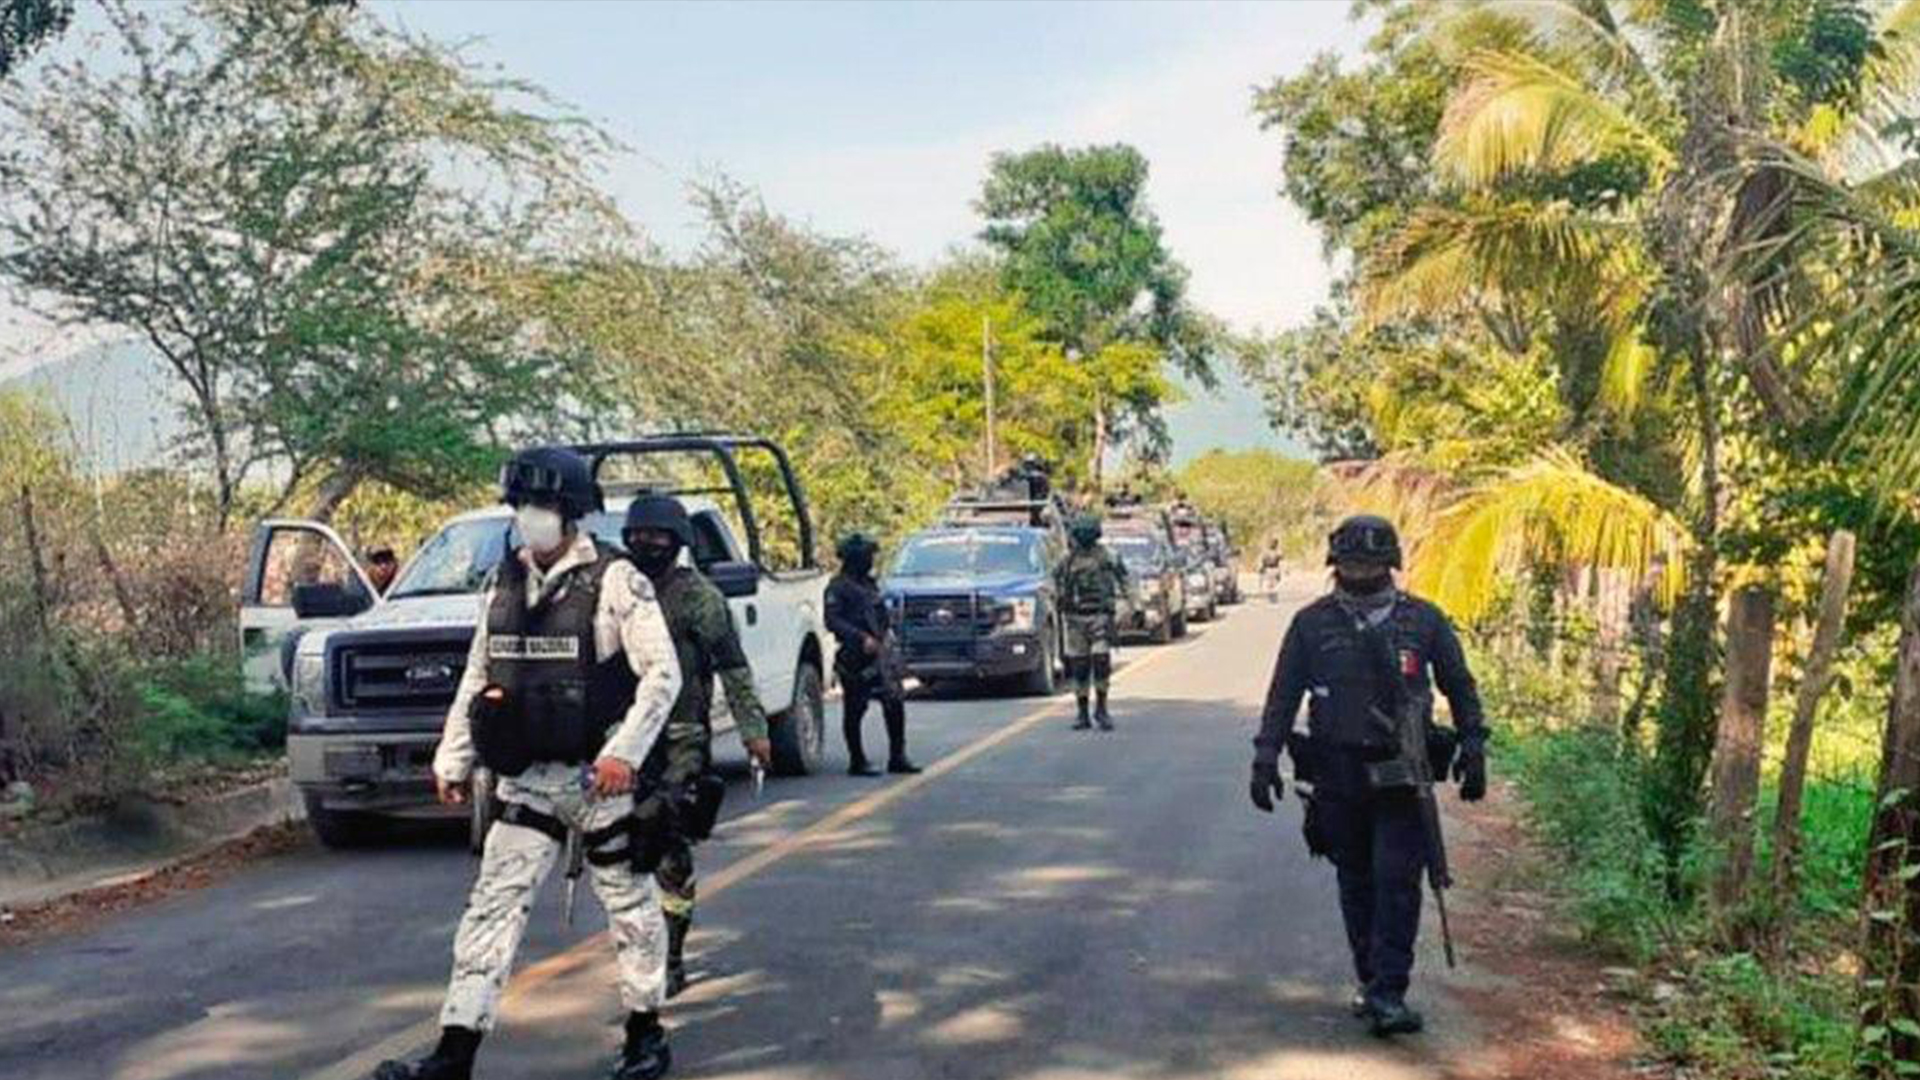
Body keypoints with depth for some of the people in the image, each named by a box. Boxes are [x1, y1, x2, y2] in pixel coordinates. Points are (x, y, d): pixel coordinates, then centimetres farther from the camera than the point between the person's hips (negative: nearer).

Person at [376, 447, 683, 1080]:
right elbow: (475, 678, 16)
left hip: (599, 778, -5)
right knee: (493, 906, 1)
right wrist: (454, 759, 13)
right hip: (525, 782, 5)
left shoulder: (614, 581, -10)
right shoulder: (504, 584, 9)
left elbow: (663, 673, -13)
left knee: (629, 905, 8)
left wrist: (624, 752, -21)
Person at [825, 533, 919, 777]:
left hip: (880, 653, 8)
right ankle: (857, 762, 10)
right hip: (855, 658, -8)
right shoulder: (838, 587, -8)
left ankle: (897, 758, 11)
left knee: (895, 702, 3)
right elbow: (833, 621, -16)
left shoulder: (869, 583, 17)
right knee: (854, 710, 1)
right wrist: (861, 638, -24)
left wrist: (888, 630, 10)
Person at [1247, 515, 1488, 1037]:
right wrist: (1265, 759, 0)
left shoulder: (1424, 620, 5)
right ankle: (1370, 980, 22)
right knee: (1356, 885, 9)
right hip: (1337, 774, 1)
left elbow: (1460, 686, 13)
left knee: (1397, 880, -9)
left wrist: (1473, 749, 7)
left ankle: (1388, 994, -7)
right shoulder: (1312, 623, 5)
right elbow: (1283, 696, 7)